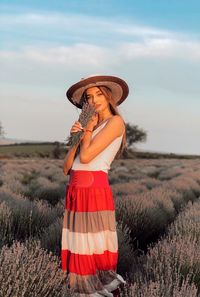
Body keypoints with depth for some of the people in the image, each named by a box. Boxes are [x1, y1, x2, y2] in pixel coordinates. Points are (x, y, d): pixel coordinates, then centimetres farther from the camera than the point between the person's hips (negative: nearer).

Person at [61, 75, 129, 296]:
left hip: (95, 191, -8)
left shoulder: (115, 122, -4)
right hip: (76, 192, 8)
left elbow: (86, 156, -14)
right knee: (79, 252, 10)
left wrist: (87, 130, 1)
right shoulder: (93, 127, 20)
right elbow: (67, 168, 13)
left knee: (96, 252, -5)